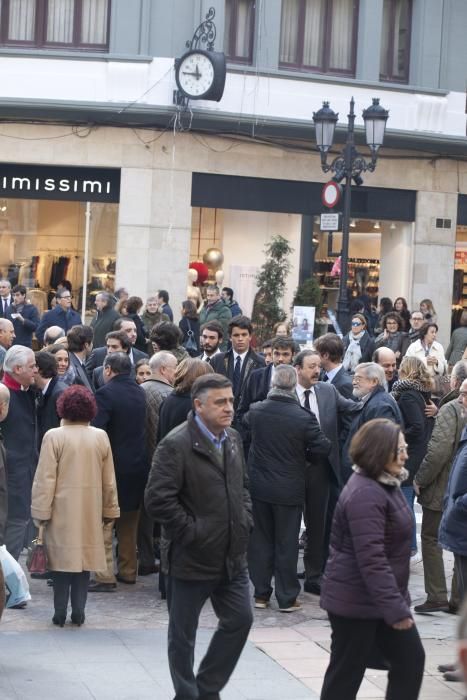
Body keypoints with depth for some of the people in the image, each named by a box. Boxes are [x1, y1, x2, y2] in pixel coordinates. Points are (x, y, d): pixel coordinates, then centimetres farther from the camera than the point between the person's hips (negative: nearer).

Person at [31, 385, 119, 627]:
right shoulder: (101, 437, 2)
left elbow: (45, 479, -9)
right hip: (90, 511, 3)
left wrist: (41, 512, -3)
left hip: (62, 510, -3)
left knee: (62, 555, 4)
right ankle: (78, 612, 10)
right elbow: (109, 480, 7)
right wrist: (109, 510, 16)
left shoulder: (54, 437, -9)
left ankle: (60, 612, 5)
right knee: (84, 554, 10)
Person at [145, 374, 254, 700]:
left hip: (232, 554, 7)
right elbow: (158, 500, -23)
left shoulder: (233, 439, 7)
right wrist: (192, 532, -18)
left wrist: (245, 521, 7)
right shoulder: (176, 445, -18)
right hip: (191, 558, -7)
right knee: (183, 634, 7)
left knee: (240, 619, 11)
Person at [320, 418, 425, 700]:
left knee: (411, 659, 11)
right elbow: (371, 560, -29)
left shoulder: (386, 484, 8)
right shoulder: (366, 494, -24)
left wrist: (397, 601, 21)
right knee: (346, 675, 2)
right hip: (357, 603, -10)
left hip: (384, 598, 10)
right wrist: (395, 608, -30)